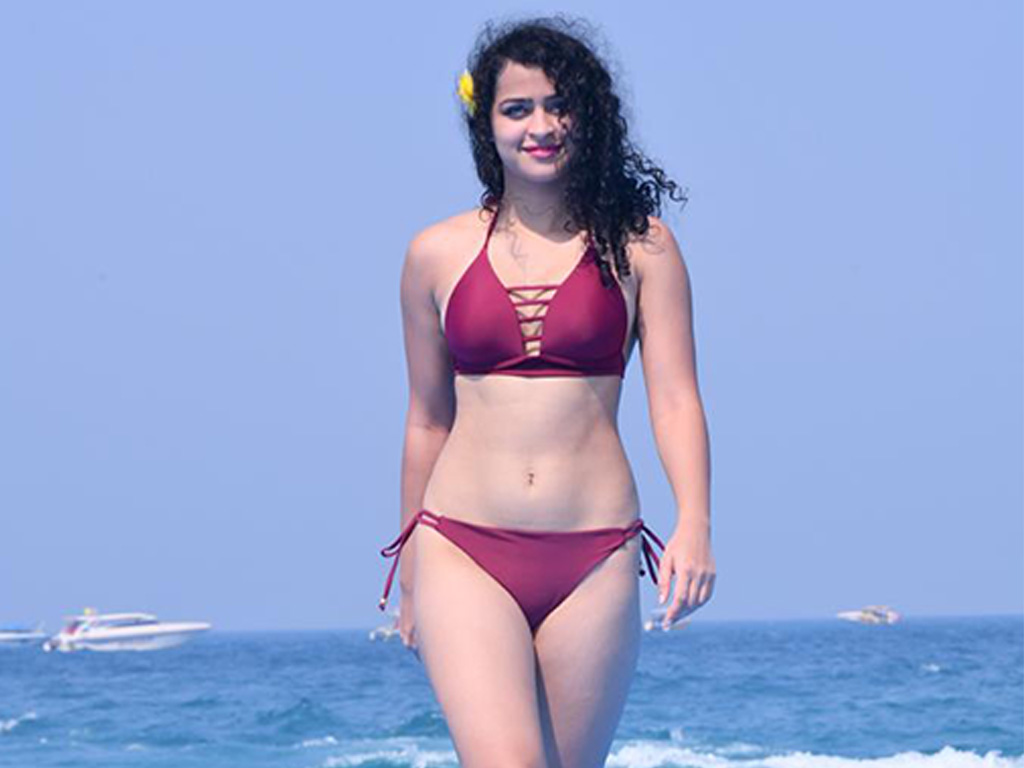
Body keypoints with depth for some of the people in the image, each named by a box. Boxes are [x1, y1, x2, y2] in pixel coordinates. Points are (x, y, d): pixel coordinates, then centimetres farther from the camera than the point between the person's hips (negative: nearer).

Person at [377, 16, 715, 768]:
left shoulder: (638, 246, 4)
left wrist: (695, 524, -18)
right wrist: (410, 577, 19)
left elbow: (675, 397, -2)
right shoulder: (437, 254, 7)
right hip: (465, 551, 0)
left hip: (593, 561, 0)